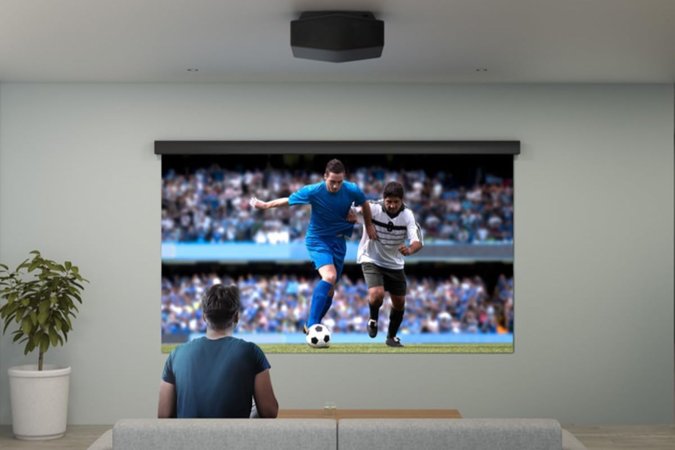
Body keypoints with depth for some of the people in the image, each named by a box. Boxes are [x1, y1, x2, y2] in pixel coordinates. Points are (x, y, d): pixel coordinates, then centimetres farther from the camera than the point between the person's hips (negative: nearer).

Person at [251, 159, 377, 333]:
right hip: (318, 239, -4)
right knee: (329, 276, -28)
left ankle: (311, 324, 24)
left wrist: (369, 225, 16)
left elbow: (364, 204, 9)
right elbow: (288, 200, -4)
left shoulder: (352, 190, -14)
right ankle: (311, 324, -27)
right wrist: (265, 205, 4)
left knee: (330, 288, 7)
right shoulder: (313, 191, -20)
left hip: (339, 241, 4)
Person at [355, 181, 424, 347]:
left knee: (399, 302, 8)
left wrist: (410, 249, -48)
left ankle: (392, 337, 34)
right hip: (371, 260, -3)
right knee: (376, 294, -26)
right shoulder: (372, 209, -22)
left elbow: (418, 241, -25)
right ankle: (373, 320, 9)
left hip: (394, 264, 3)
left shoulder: (407, 215, -16)